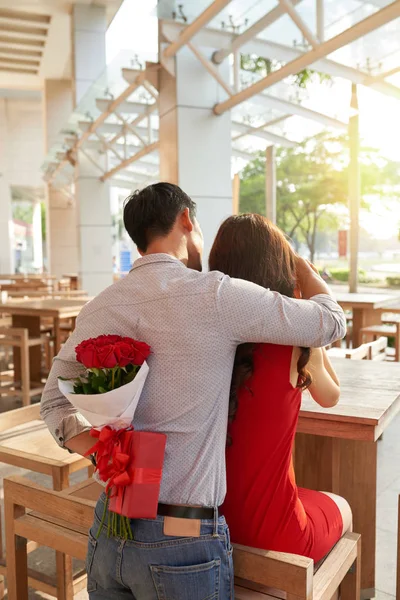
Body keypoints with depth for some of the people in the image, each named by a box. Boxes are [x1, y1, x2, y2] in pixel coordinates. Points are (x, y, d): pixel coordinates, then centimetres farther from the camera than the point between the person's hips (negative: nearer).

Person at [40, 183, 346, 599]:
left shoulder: (98, 309, 0)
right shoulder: (215, 295, -17)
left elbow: (54, 403, 8)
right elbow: (329, 322, -6)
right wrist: (296, 260, 12)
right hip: (182, 540, -5)